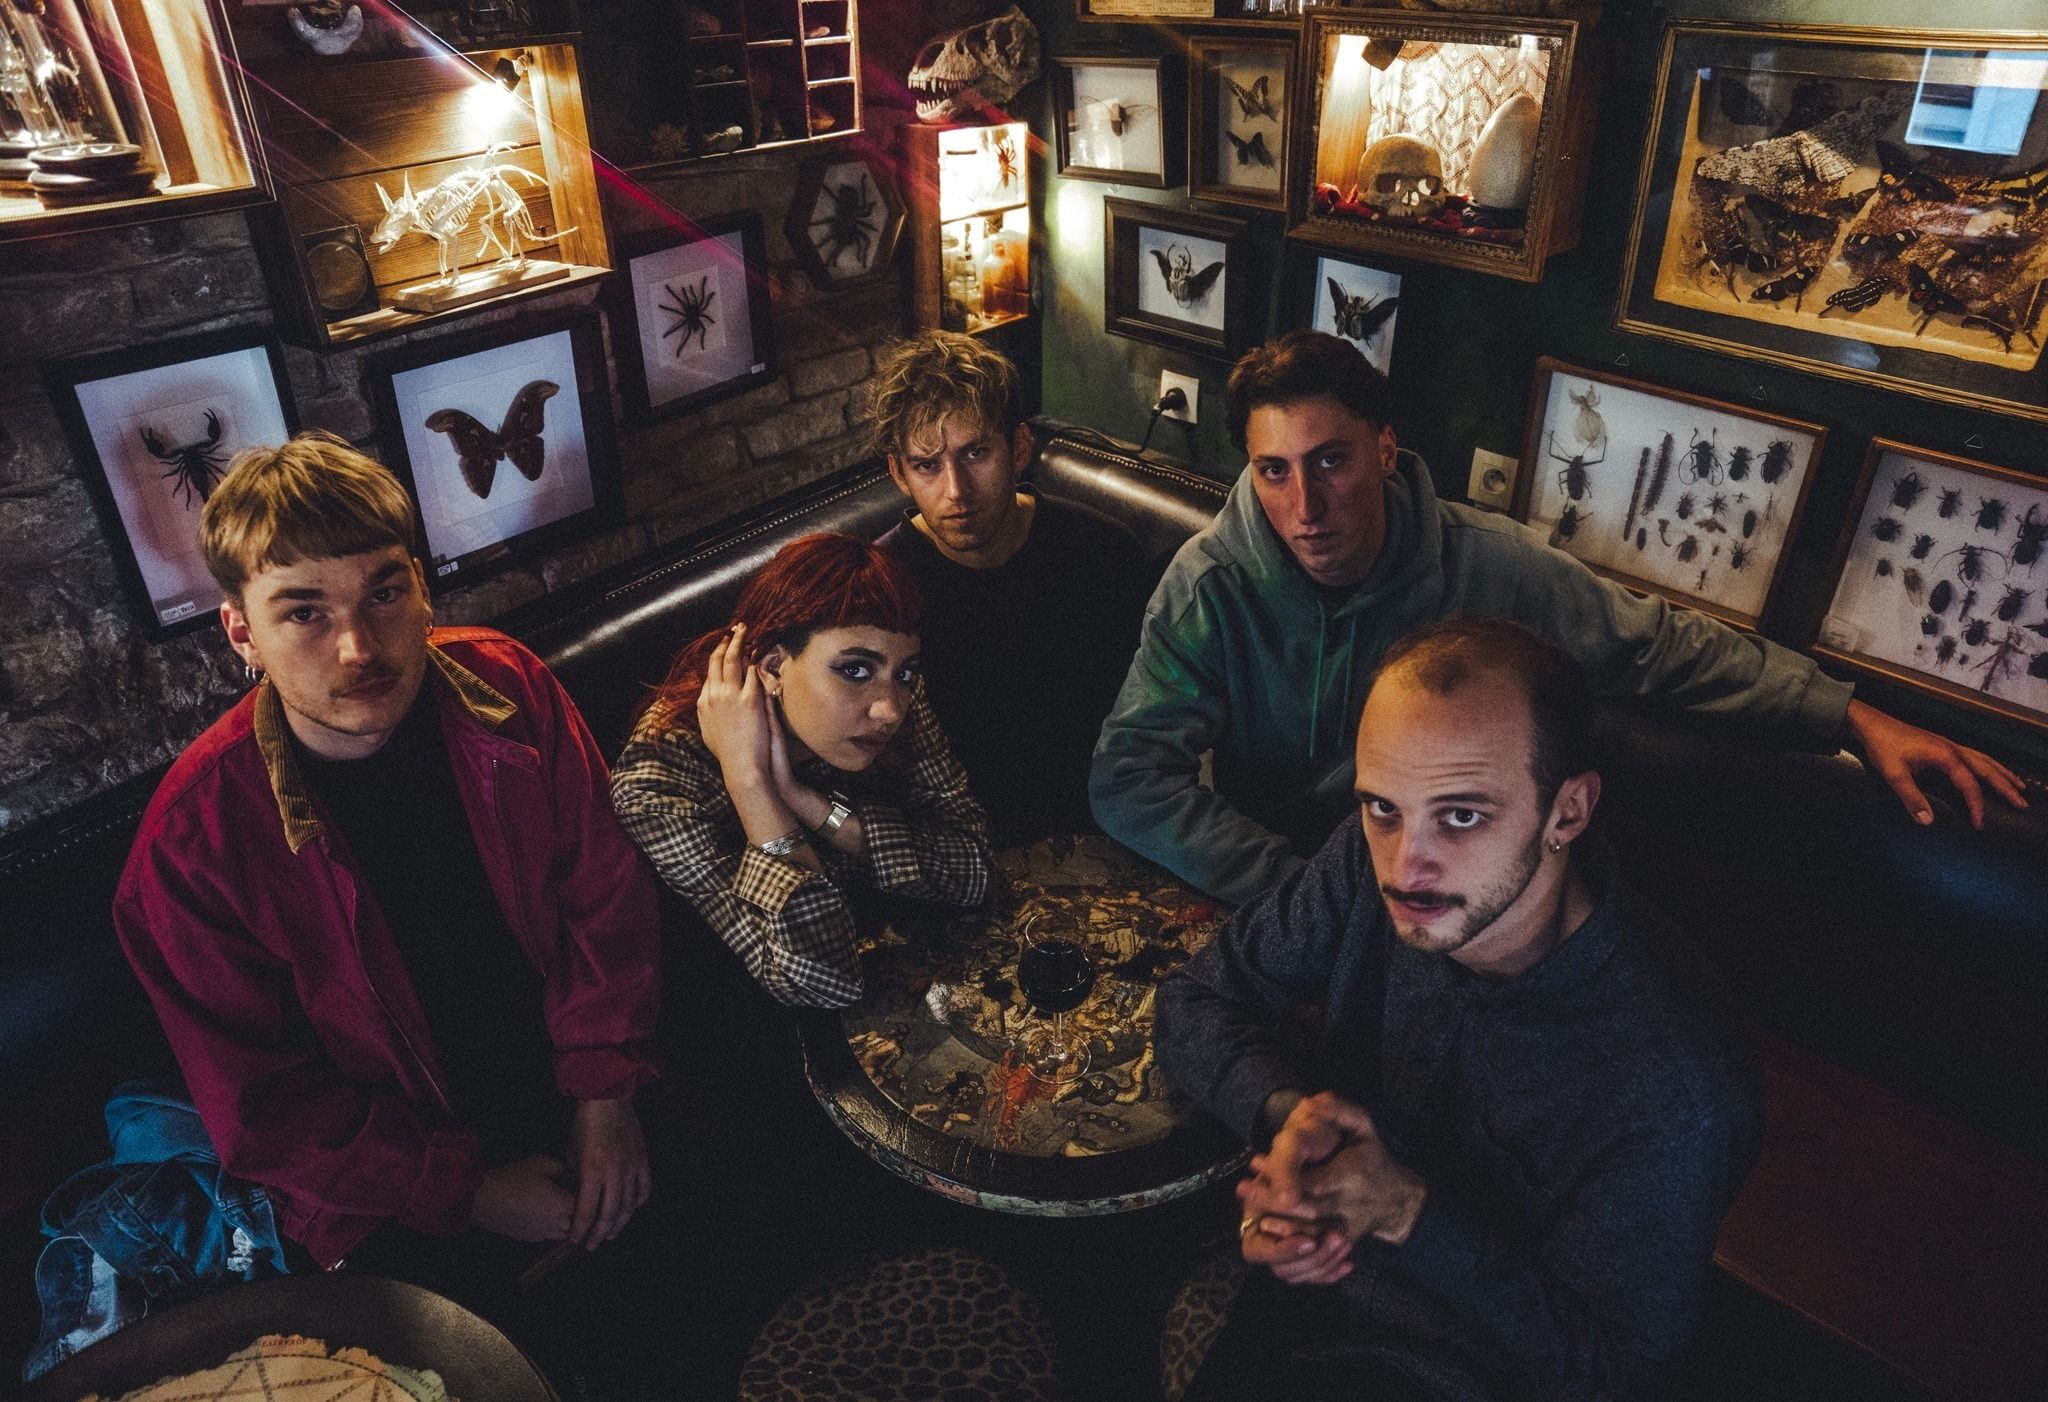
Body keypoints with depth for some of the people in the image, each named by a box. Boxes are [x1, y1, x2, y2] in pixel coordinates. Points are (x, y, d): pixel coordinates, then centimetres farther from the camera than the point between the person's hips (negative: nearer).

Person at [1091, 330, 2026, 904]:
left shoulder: (1484, 566, -12)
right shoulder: (1211, 586, -17)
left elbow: (1659, 644, 1)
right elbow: (1128, 777, -21)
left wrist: (1855, 717, -5)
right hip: (1260, 897, -1)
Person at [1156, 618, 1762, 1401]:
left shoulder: (1677, 1101, -29)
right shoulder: (1370, 869, -17)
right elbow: (1198, 999, -6)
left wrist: (1406, 1212, -28)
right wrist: (1286, 1112, -25)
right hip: (1309, 1270, 5)